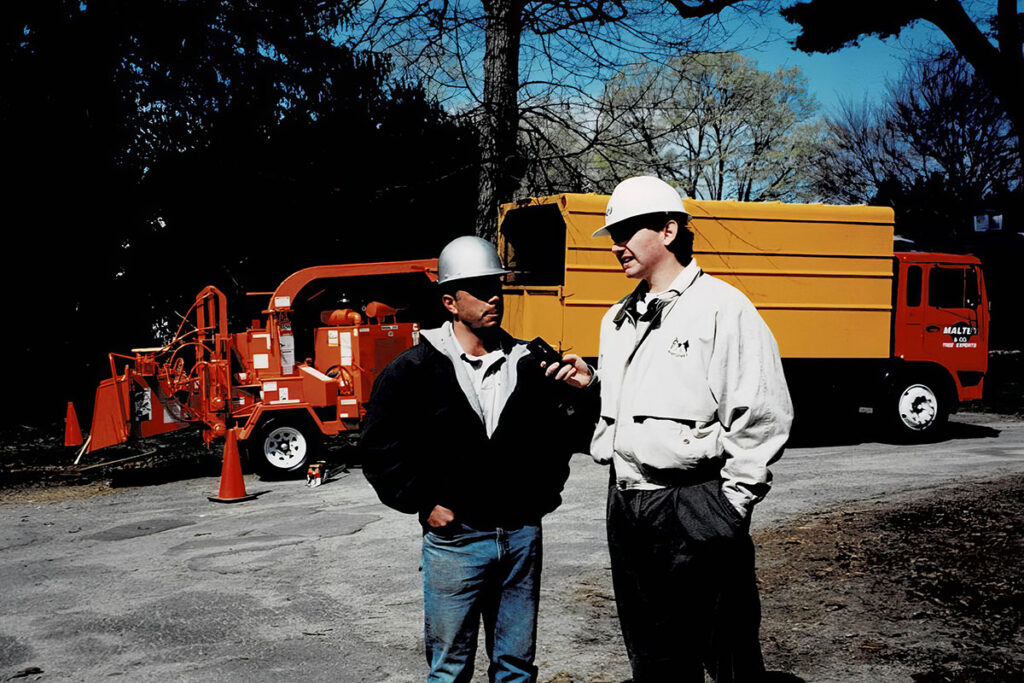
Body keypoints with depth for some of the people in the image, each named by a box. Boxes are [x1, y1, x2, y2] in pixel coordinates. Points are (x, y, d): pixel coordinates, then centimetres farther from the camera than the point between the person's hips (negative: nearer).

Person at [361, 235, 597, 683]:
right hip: (455, 538, -3)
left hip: (522, 536, 3)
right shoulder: (416, 369, -5)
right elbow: (379, 446, -3)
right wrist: (424, 503, -7)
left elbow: (563, 437, 11)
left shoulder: (527, 363, 4)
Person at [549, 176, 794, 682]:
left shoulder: (721, 307, -9)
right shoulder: (618, 319, 15)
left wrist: (731, 504, -13)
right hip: (626, 502, 7)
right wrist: (593, 380, 5)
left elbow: (763, 415, -13)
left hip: (693, 505, -7)